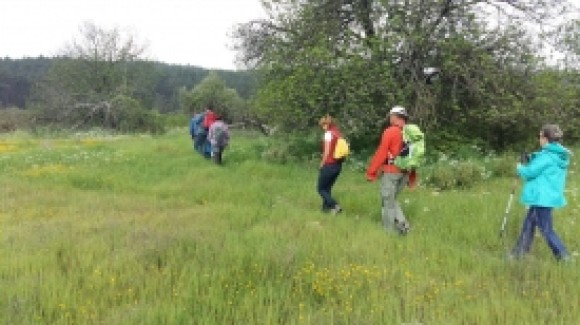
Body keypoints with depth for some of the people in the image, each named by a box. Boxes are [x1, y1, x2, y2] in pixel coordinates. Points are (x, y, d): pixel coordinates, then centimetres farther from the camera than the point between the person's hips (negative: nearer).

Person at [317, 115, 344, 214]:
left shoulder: (328, 133, -12)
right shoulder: (338, 133, 8)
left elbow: (327, 152, -16)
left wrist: (322, 164, -3)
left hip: (329, 165, -7)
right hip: (338, 165, 7)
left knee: (320, 188, 4)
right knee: (327, 188, 18)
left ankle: (335, 205, -10)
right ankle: (326, 207, 18)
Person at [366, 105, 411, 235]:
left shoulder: (390, 131, -13)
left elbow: (381, 153, -14)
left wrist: (371, 172, -8)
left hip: (390, 172, -7)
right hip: (404, 172, 7)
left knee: (388, 202, 3)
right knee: (392, 200, 20)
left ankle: (389, 231, 7)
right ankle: (402, 224, 7)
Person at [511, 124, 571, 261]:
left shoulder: (547, 155, -18)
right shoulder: (561, 155, 10)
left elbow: (530, 172, -16)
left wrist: (520, 168, 4)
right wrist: (527, 166, 10)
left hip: (542, 197, -10)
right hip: (549, 196, 10)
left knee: (546, 230, -3)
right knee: (528, 224, 16)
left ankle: (564, 258, 0)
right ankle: (519, 254, 22)